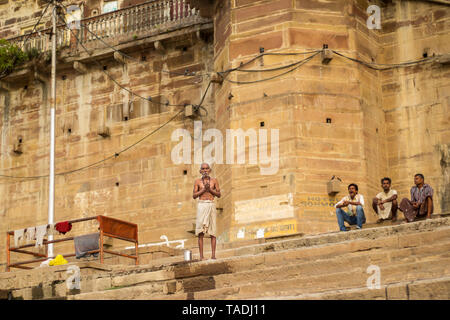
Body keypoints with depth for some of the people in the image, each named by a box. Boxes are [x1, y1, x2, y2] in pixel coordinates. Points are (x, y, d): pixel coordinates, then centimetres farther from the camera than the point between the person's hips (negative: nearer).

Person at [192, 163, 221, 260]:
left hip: (211, 205, 1)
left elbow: (219, 194, 7)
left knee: (212, 232, -3)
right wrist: (203, 189, -9)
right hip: (201, 205, -1)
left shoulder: (214, 180, 9)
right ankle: (201, 256, -8)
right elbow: (194, 196, 3)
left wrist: (210, 189, -7)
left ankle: (213, 255, -4)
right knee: (201, 233, -6)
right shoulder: (197, 181, 7)